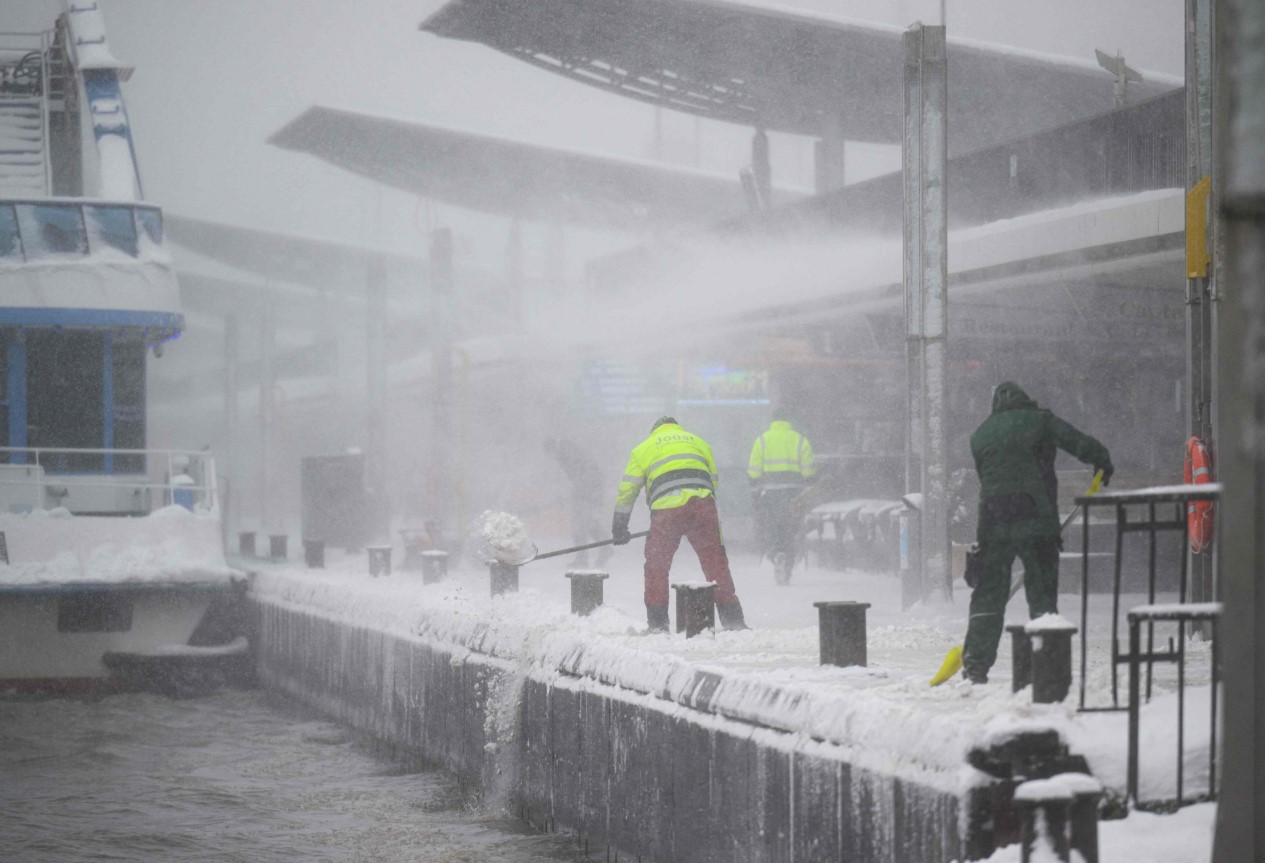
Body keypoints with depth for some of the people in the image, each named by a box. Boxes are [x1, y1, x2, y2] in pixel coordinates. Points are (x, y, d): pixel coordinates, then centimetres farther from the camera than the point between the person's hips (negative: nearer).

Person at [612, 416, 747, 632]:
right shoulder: (699, 442, 30)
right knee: (716, 563, 8)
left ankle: (657, 623, 7)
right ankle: (732, 619, 5)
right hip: (702, 506, 2)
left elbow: (627, 489, 21)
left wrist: (619, 526, 26)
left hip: (666, 509, -2)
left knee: (656, 566, 10)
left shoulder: (644, 448, 24)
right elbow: (713, 481, 29)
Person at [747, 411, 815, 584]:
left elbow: (754, 472, 0)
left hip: (769, 492, -1)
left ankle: (777, 555, -24)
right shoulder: (800, 440, 6)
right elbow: (808, 472, 2)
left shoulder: (762, 440, 3)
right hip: (793, 494, 1)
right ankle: (786, 574, 10)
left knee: (768, 532, 7)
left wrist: (755, 494, 7)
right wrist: (805, 495, 9)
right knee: (790, 534, 12)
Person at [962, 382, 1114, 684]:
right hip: (1036, 521, -3)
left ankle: (975, 663, 2)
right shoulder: (1039, 420, 5)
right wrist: (1102, 462, 18)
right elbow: (1081, 443, -1)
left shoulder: (980, 435, 16)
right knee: (1042, 591, 4)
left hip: (993, 522, 3)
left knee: (988, 594, 7)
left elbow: (985, 478, 16)